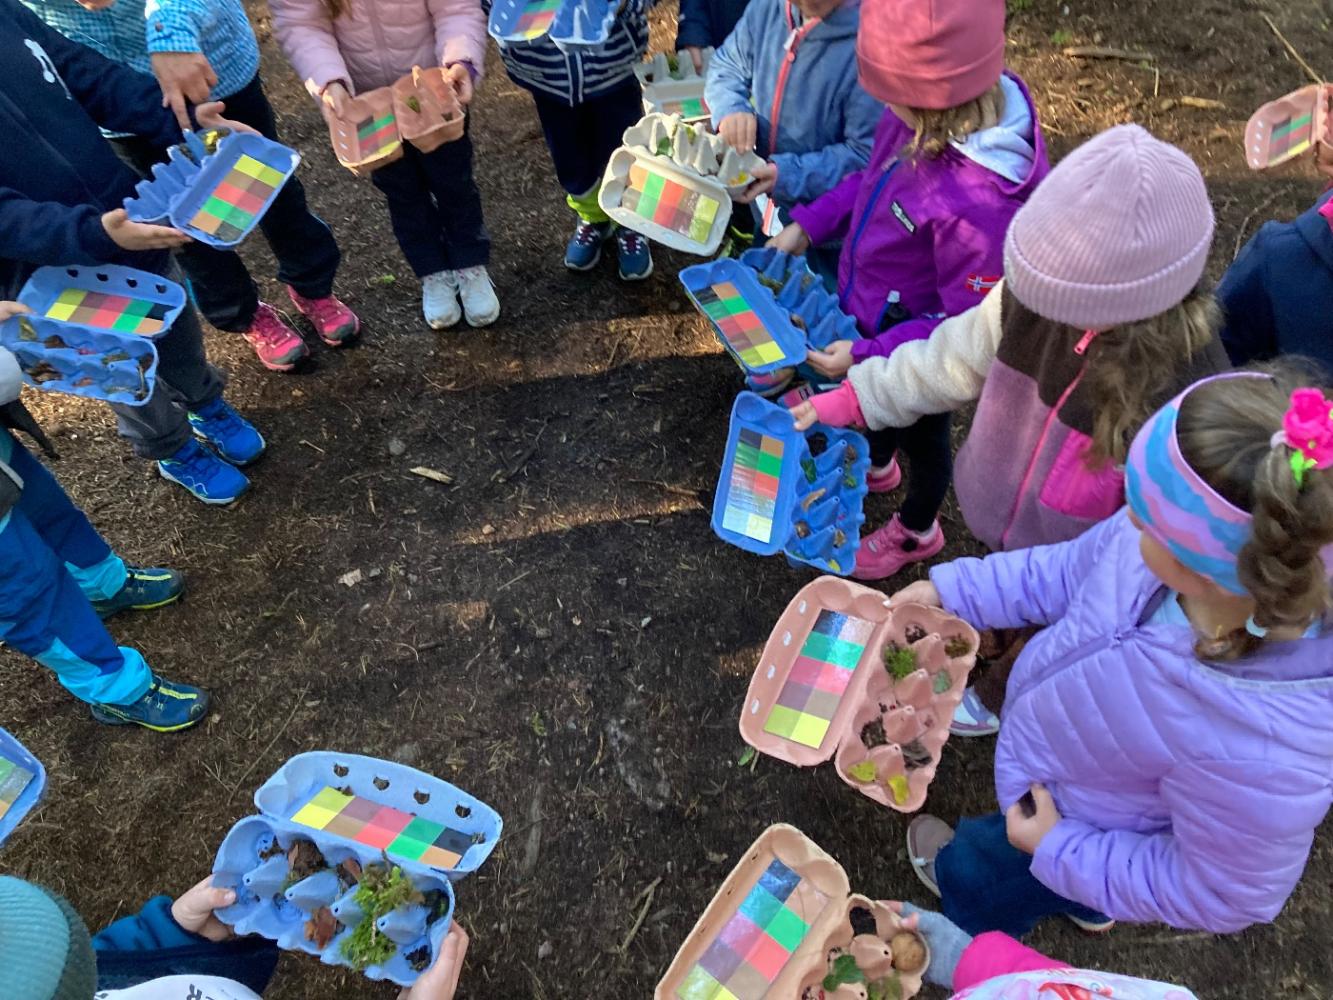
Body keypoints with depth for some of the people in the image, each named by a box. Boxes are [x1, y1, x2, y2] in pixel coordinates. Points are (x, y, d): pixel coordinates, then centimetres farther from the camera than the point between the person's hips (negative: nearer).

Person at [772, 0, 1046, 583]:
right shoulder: (937, 110, -20)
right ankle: (877, 468, 69)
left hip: (919, 352, -7)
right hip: (875, 312, 7)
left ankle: (916, 533, 55)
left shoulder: (981, 203, -43)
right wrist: (808, 225, -4)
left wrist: (868, 357, -28)